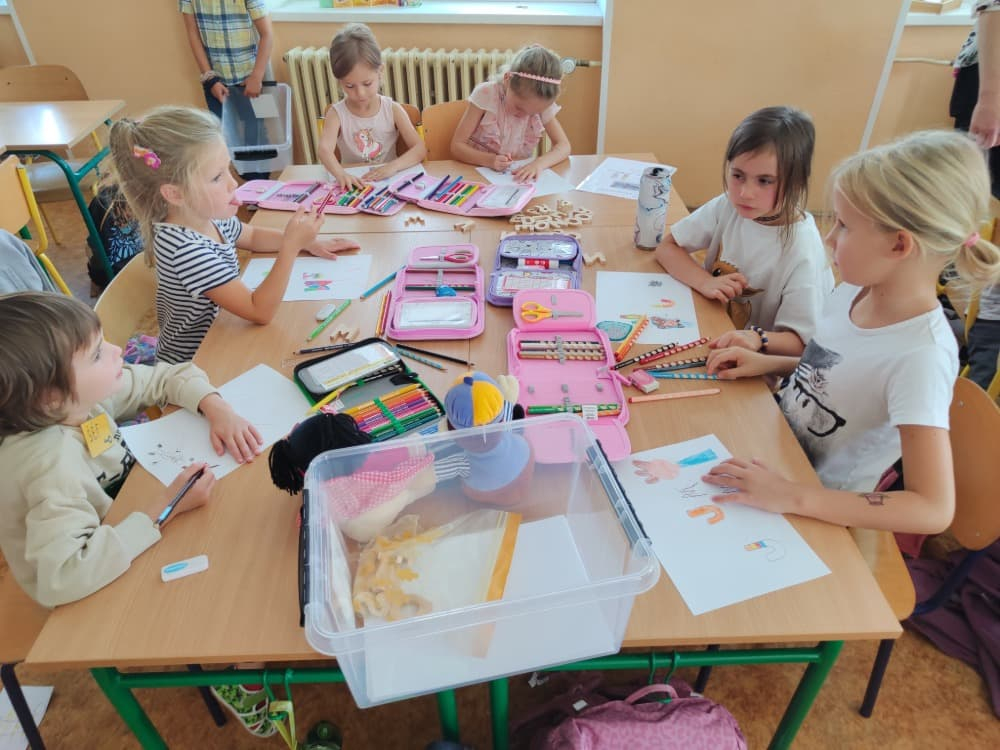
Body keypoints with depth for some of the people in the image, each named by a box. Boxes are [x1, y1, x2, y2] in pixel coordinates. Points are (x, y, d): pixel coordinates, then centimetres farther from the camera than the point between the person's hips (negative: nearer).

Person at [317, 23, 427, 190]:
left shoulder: (393, 110, -4)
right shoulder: (337, 114, -6)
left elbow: (420, 149, -9)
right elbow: (325, 149, -23)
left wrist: (393, 166, -29)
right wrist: (340, 174, -45)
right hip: (352, 184, -1)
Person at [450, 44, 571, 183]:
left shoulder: (543, 104, -8)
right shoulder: (485, 94, -14)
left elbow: (564, 146, -7)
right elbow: (457, 146, -13)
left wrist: (539, 163, -28)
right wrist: (490, 160, -30)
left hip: (519, 176, 2)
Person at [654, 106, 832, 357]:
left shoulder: (801, 250, -21)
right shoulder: (726, 207, -8)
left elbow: (799, 343, -17)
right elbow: (666, 248, -1)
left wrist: (758, 339, -38)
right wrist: (704, 281, -19)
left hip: (755, 367, -3)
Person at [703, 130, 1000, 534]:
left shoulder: (921, 356, -30)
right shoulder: (857, 288, -9)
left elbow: (934, 509, -30)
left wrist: (794, 497, -37)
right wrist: (767, 362, -6)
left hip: (821, 513, -6)